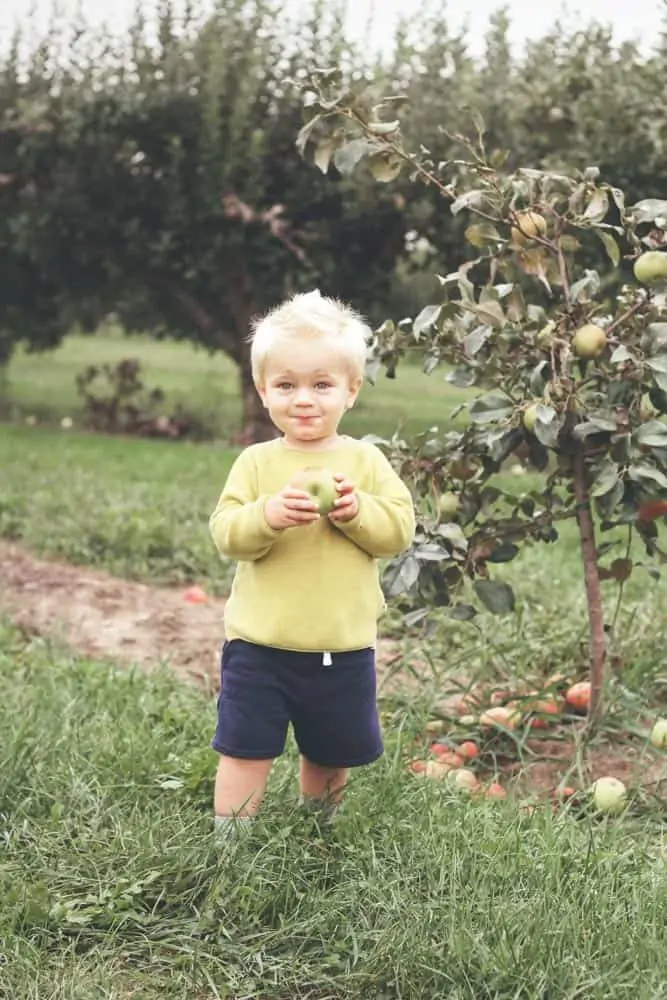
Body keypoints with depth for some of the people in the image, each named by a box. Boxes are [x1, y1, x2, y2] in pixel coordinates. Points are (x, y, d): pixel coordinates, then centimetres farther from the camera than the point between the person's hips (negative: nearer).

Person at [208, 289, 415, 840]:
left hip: (343, 645, 2)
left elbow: (400, 529, -6)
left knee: (332, 754, 18)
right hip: (260, 644, -2)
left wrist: (356, 509, -22)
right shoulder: (257, 462, -3)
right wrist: (268, 515, -28)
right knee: (245, 752, 1)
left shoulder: (366, 461, 0)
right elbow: (225, 534, -10)